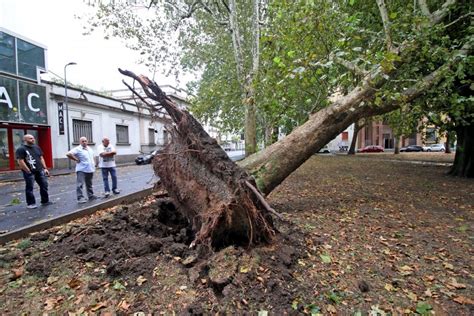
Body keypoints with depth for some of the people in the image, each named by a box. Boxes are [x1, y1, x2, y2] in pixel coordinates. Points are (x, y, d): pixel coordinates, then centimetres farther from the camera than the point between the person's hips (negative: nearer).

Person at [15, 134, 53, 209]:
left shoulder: (36, 147, 12)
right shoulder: (21, 149, -8)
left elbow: (41, 158, 16)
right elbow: (20, 162, -14)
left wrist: (45, 168, 10)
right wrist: (28, 171, -15)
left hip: (40, 171, 6)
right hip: (29, 172, -6)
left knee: (44, 185, 8)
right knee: (29, 188, 2)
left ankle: (45, 201, 19)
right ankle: (30, 204, 13)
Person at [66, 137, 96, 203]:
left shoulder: (90, 149, 14)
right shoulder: (77, 149, -9)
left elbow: (92, 157, 32)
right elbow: (68, 154, -21)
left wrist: (93, 164, 17)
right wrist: (76, 159, -16)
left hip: (90, 169, 7)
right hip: (81, 170, -7)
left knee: (89, 184, 16)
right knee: (80, 184, -9)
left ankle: (91, 196, 25)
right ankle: (80, 198, -8)